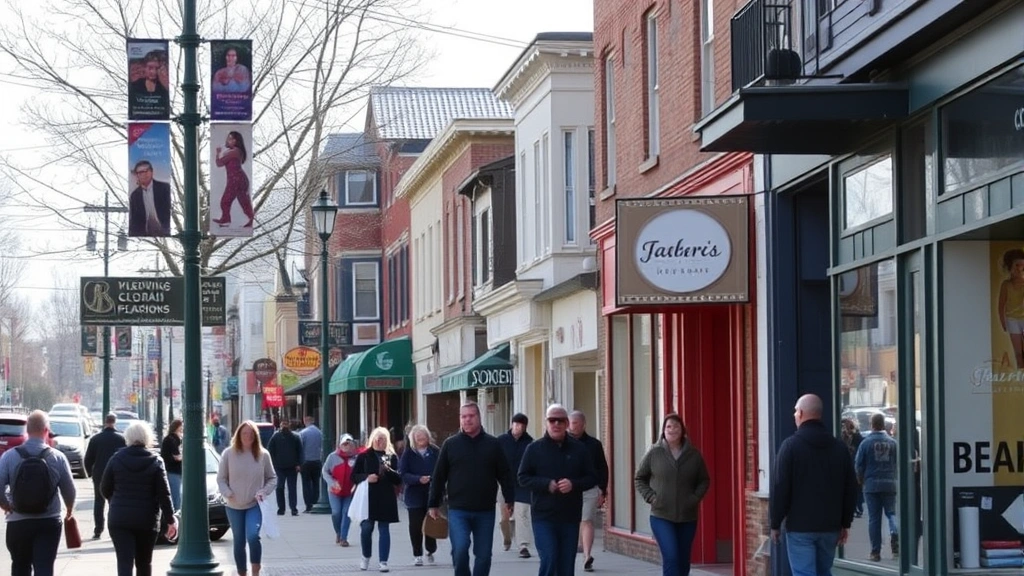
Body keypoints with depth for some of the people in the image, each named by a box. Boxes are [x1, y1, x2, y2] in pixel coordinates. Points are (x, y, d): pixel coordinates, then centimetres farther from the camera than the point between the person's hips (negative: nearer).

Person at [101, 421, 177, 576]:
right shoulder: (155, 461, -3)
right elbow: (164, 494, -7)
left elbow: (105, 489, 5)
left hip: (120, 518, -1)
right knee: (144, 563, 16)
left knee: (124, 563, -7)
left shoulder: (117, 459, -1)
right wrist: (171, 520, -4)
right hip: (147, 520, 1)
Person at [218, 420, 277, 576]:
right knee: (239, 542, 9)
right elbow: (221, 478, 3)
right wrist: (227, 493, -14)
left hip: (255, 505, -1)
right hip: (234, 506, 1)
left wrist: (264, 492, -10)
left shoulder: (263, 455, -2)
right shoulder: (229, 454, -2)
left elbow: (272, 478, 7)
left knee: (253, 536, -23)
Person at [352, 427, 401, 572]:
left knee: (384, 530, 1)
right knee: (366, 528, -2)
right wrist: (366, 478, -15)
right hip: (367, 498, 0)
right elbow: (354, 476, 3)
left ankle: (383, 561, 4)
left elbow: (399, 479, 2)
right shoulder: (364, 456, 5)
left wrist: (388, 470, -16)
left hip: (386, 499, 1)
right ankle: (366, 557, 20)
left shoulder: (392, 457, 7)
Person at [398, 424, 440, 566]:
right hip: (415, 495, 0)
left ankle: (431, 552, 24)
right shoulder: (408, 453, 0)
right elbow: (403, 474, -5)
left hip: (432, 494, 0)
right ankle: (417, 555, 12)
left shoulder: (435, 452, 1)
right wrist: (418, 479, -19)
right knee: (416, 526, 1)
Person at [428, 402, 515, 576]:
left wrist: (509, 500, 0)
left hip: (485, 511, 1)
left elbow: (504, 475, 6)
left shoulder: (493, 444, 3)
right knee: (460, 549, -17)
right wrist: (433, 504, 3)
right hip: (458, 510, -1)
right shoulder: (450, 444, 2)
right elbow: (439, 477, 4)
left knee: (483, 555, 6)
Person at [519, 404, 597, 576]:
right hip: (543, 517, -2)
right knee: (549, 560, -14)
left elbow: (592, 478, 6)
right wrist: (546, 484, -15)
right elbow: (523, 478, 1)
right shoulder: (535, 448, 1)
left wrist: (573, 485, -14)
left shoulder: (578, 449, 5)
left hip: (570, 518, 2)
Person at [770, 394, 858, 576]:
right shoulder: (839, 447, 8)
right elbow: (851, 489, 10)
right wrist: (845, 523, 15)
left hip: (800, 526, -5)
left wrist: (775, 524, -3)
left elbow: (780, 488, -11)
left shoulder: (791, 445, -9)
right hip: (830, 526, 5)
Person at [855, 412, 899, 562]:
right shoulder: (892, 442, -1)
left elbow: (858, 465, -3)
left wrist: (860, 481, 14)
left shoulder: (866, 443, -5)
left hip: (871, 484, -1)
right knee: (891, 513, 9)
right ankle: (895, 533, -22)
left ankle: (875, 551, 5)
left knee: (874, 518, 4)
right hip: (890, 484, 1)